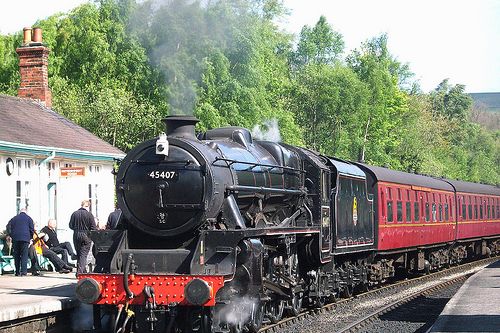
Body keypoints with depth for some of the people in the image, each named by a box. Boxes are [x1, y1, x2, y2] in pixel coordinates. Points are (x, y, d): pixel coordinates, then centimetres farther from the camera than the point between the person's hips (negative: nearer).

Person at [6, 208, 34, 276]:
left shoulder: (14, 218, 16)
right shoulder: (28, 218, 8)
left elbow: (8, 227, 10)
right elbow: (32, 229, 4)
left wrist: (11, 235, 15)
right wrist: (30, 237, 14)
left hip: (15, 239, 3)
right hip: (25, 239, -3)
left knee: (16, 255, 9)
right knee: (24, 255, -4)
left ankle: (17, 272, 9)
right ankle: (23, 271, -14)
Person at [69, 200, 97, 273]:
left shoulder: (74, 214, 0)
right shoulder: (89, 214, -9)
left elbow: (71, 226, 3)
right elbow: (93, 228, -10)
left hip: (76, 236, 3)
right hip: (86, 236, -3)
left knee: (79, 254, 15)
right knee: (83, 254, -1)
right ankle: (80, 271, -12)